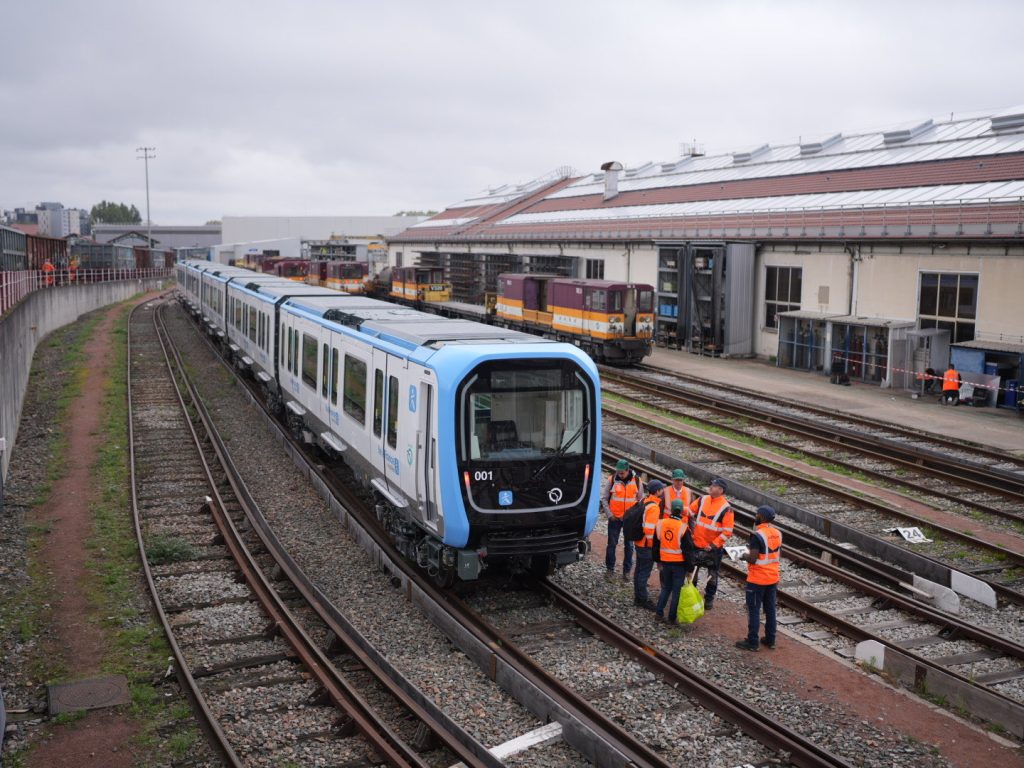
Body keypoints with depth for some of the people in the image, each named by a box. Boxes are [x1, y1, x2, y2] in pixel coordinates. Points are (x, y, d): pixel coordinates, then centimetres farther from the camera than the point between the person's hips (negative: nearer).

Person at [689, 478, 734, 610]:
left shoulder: (726, 508, -16)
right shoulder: (702, 500, -2)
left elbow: (727, 532, -17)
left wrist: (713, 545, -19)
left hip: (713, 548, -5)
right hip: (696, 544, 5)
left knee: (712, 575, 9)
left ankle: (709, 599, 25)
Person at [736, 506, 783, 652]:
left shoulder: (758, 535, -21)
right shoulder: (777, 533, 2)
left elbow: (752, 559, -23)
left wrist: (744, 555, -3)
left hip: (757, 579, -7)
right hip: (773, 578, 7)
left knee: (753, 610, 2)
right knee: (770, 609, 15)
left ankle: (752, 642, 7)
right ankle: (770, 639, 24)